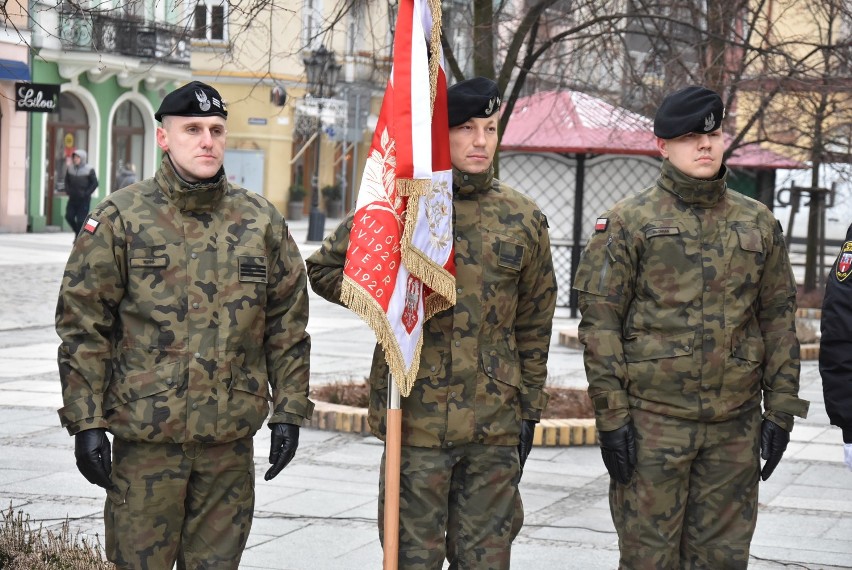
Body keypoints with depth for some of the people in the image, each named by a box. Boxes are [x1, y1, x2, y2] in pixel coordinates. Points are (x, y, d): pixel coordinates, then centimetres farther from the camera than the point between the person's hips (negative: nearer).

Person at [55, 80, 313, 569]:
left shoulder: (262, 221, 7)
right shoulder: (119, 218, -2)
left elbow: (288, 325, 11)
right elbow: (83, 325, -2)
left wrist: (289, 411, 7)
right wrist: (86, 421, -7)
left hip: (232, 438, 2)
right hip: (145, 436, -2)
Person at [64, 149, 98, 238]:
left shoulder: (89, 170, -9)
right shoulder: (70, 169, 4)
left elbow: (95, 183, -7)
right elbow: (67, 181, 16)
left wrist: (86, 193, -13)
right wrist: (68, 190, 2)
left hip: (84, 199, -4)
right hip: (73, 198, 4)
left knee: (81, 220, -5)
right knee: (69, 216, -2)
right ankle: (77, 231, 23)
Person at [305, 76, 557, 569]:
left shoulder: (524, 218, 7)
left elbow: (534, 324, 13)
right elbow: (324, 268, 8)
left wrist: (530, 409, 11)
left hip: (496, 424, 3)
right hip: (417, 417, -3)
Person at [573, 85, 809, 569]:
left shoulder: (759, 223, 10)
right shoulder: (628, 222, -1)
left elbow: (779, 319, 12)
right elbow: (600, 322, -4)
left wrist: (780, 409, 7)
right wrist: (612, 415, -10)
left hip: (735, 422, 3)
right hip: (653, 420, -3)